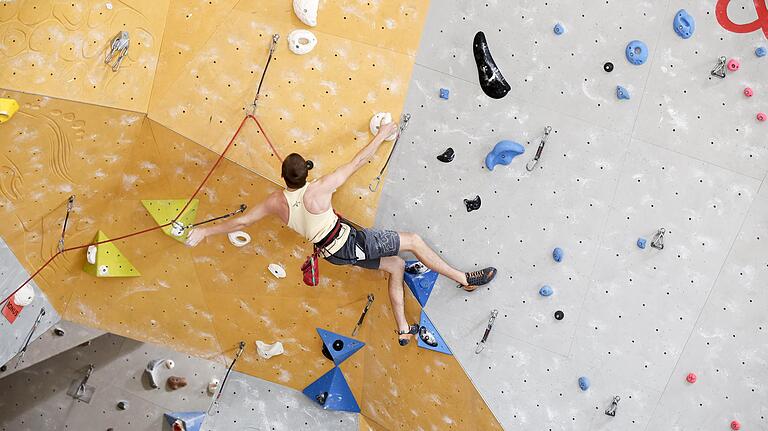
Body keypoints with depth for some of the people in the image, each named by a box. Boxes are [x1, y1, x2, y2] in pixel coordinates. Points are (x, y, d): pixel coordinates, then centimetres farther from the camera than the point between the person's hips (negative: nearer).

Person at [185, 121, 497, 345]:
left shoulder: (277, 202, -7)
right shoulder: (319, 189, -22)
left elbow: (242, 221, -1)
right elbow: (357, 162, -16)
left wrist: (204, 231, 11)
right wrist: (381, 135, -6)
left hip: (333, 253, 7)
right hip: (351, 241, -7)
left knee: (396, 266, 23)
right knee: (414, 240, 3)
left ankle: (403, 330, 27)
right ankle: (466, 280, 9)